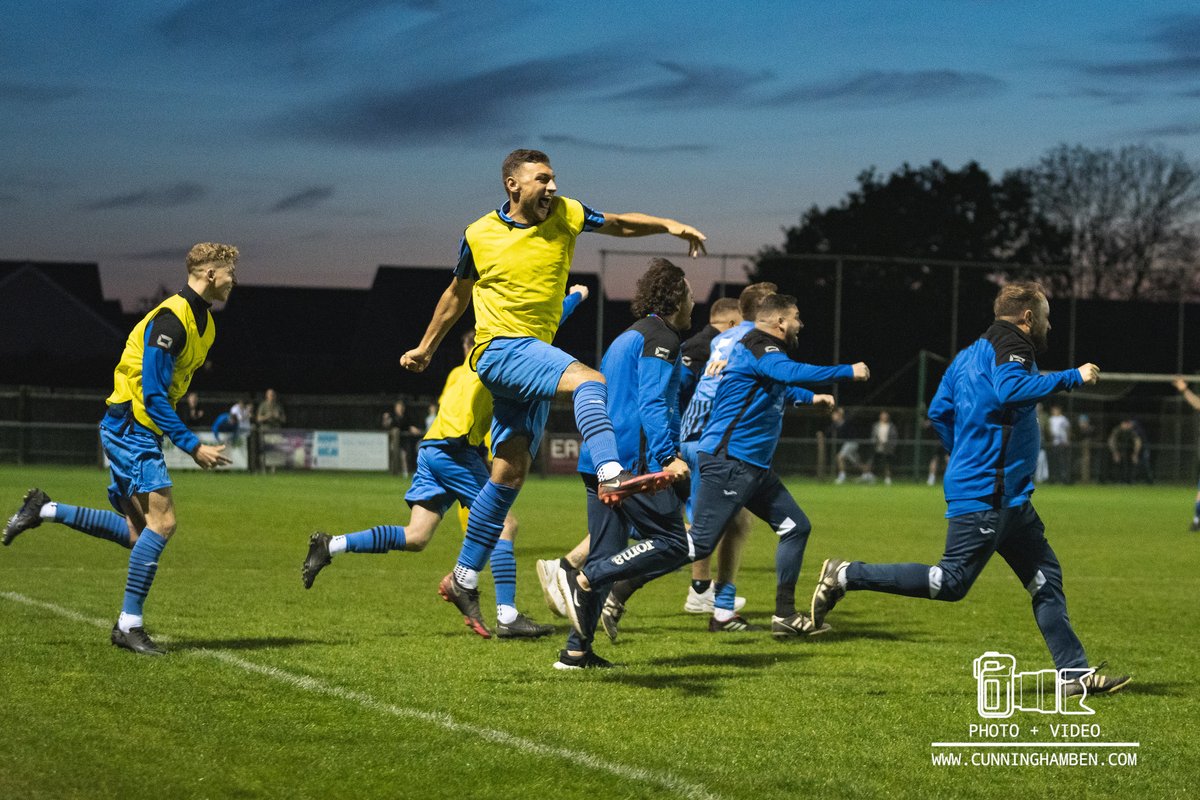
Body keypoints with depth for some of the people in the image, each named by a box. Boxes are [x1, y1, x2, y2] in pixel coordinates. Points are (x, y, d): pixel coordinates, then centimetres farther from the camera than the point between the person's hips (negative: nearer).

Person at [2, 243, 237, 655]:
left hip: (141, 432, 10)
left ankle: (44, 510, 17)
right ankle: (129, 625, -9)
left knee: (138, 533, 7)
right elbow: (153, 396, -22)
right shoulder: (170, 319, -19)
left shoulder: (204, 322, 12)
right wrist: (193, 446, -21)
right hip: (131, 430, -10)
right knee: (162, 521, -15)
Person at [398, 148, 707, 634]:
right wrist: (426, 348, 24)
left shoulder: (564, 214, 5)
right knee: (588, 379, -30)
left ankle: (464, 578, 11)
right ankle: (611, 476, -47)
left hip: (534, 354, 5)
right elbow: (457, 294, 15)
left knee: (510, 473, 4)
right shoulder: (480, 235, -1)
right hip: (500, 349, -5)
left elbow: (618, 224, 20)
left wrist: (667, 226, 4)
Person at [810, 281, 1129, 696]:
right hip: (985, 497, -11)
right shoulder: (1011, 348, -10)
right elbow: (1010, 391, -32)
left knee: (1046, 579, 9)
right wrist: (1072, 378, -24)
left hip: (1008, 498, 11)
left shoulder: (971, 354, 18)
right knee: (951, 582, -9)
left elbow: (939, 412, 20)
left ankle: (1077, 673, 10)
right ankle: (846, 575, -2)